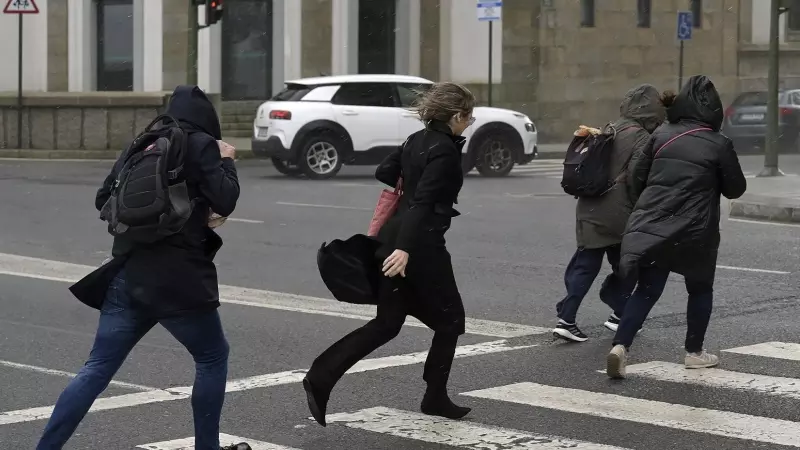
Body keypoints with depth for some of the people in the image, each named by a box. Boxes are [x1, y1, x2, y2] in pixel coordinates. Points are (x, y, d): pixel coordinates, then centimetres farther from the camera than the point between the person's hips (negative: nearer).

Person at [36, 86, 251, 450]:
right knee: (213, 357, 15)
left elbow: (103, 200, 18)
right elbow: (224, 201, -7)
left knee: (98, 368, 6)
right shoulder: (199, 145, -2)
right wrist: (226, 160, 8)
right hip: (178, 280, -5)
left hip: (127, 276, 5)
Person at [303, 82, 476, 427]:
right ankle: (435, 398, 17)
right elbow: (423, 201, -23)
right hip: (421, 244, -8)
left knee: (387, 324, 10)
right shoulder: (446, 150, -13)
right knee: (450, 319, 11)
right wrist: (405, 248, -30)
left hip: (394, 239, 8)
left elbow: (383, 174, 17)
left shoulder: (416, 140, 13)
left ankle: (321, 376, -4)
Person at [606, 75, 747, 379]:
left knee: (647, 289, 7)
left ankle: (620, 345, -11)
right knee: (700, 288, 19)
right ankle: (694, 352, 23)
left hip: (651, 226, 3)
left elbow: (637, 177, 7)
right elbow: (735, 189, 1)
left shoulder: (661, 136, 3)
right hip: (695, 231, -2)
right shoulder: (719, 145, -6)